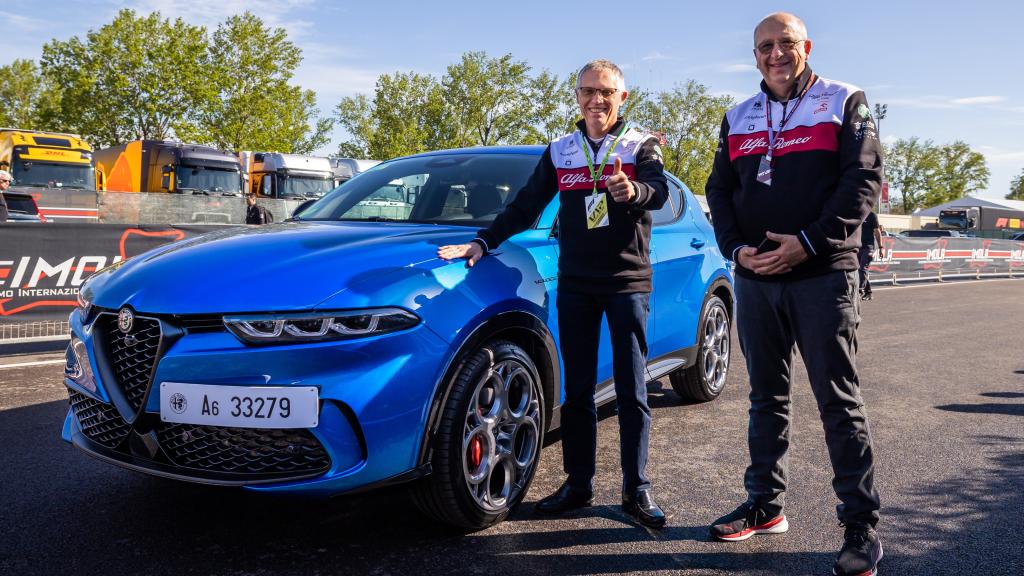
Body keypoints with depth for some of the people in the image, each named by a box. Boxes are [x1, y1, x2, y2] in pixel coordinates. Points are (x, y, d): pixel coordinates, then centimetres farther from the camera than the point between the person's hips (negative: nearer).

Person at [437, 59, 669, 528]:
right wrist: (483, 242, 2)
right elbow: (525, 206, 12)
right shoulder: (560, 151, 11)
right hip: (575, 284, 3)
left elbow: (659, 191, -18)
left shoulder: (641, 146, 1)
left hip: (628, 282, -3)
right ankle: (578, 485, 16)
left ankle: (637, 490, 7)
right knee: (577, 390, 7)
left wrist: (632, 191, -40)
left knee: (631, 391, 0)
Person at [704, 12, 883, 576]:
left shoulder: (844, 102, 4)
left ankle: (861, 525, 6)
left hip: (823, 275, -4)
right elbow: (719, 189, 12)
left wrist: (808, 243, -16)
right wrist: (737, 248, -5)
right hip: (755, 277, 4)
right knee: (767, 396, 12)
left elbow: (864, 179, -6)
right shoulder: (738, 118, 15)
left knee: (838, 399, -3)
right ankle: (765, 504, 23)